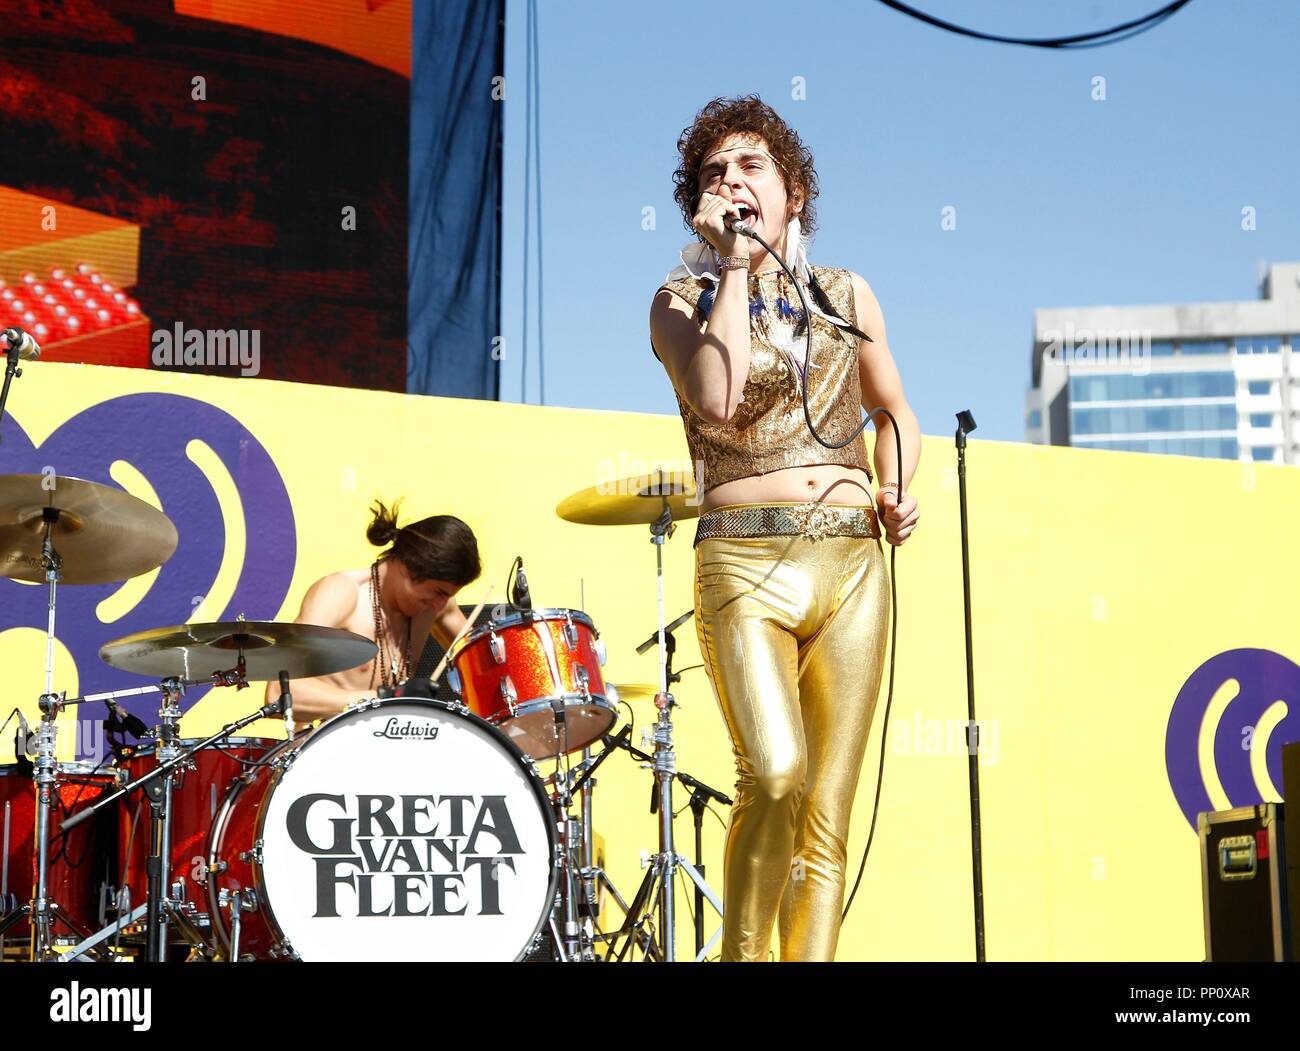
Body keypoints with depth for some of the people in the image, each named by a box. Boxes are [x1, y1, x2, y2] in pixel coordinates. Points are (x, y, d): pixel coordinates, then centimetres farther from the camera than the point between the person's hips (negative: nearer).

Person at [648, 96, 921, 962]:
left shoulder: (846, 295, 15)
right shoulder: (680, 301, 6)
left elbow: (896, 412, 27)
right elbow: (717, 400, -15)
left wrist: (898, 490, 6)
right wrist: (732, 266, -7)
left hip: (852, 562, 3)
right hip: (744, 561, -3)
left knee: (829, 810, -1)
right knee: (776, 774, -23)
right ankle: (741, 949, -3)